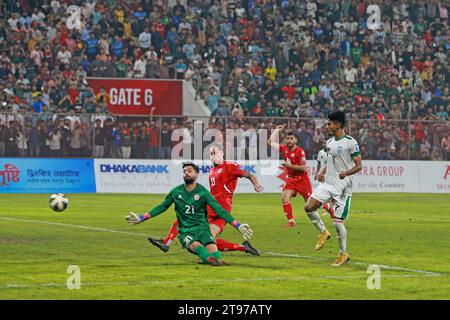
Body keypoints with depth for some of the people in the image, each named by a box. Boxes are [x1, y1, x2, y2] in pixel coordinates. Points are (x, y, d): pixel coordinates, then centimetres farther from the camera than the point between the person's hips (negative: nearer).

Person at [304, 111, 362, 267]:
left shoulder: (350, 142, -11)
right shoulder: (330, 142, 12)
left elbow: (359, 165, -13)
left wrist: (347, 173, -31)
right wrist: (322, 172, 6)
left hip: (343, 187, -7)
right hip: (327, 183, 7)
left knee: (338, 222, -6)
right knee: (308, 207, -11)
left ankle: (343, 254, 11)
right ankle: (323, 232, 12)